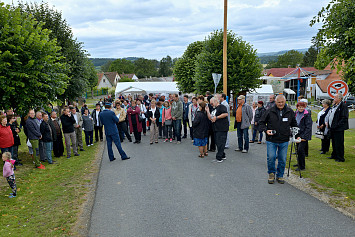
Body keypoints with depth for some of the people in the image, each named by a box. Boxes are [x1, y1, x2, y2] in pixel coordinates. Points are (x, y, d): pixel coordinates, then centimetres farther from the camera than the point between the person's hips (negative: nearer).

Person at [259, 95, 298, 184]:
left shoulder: (290, 112, 5)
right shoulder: (269, 111, -4)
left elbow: (294, 124, 18)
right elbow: (261, 122, 5)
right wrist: (266, 130, -11)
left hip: (284, 141, 2)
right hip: (271, 140, -2)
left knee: (282, 159, 8)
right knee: (271, 157, -6)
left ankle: (280, 175, 25)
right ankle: (271, 173, 18)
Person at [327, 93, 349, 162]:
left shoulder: (343, 106, -14)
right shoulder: (334, 105, 14)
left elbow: (344, 118, -19)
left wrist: (337, 125, -22)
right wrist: (329, 123, 12)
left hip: (338, 129, -9)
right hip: (332, 128, 9)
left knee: (339, 143, -2)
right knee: (334, 143, 18)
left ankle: (340, 158, 7)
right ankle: (334, 155, 30)